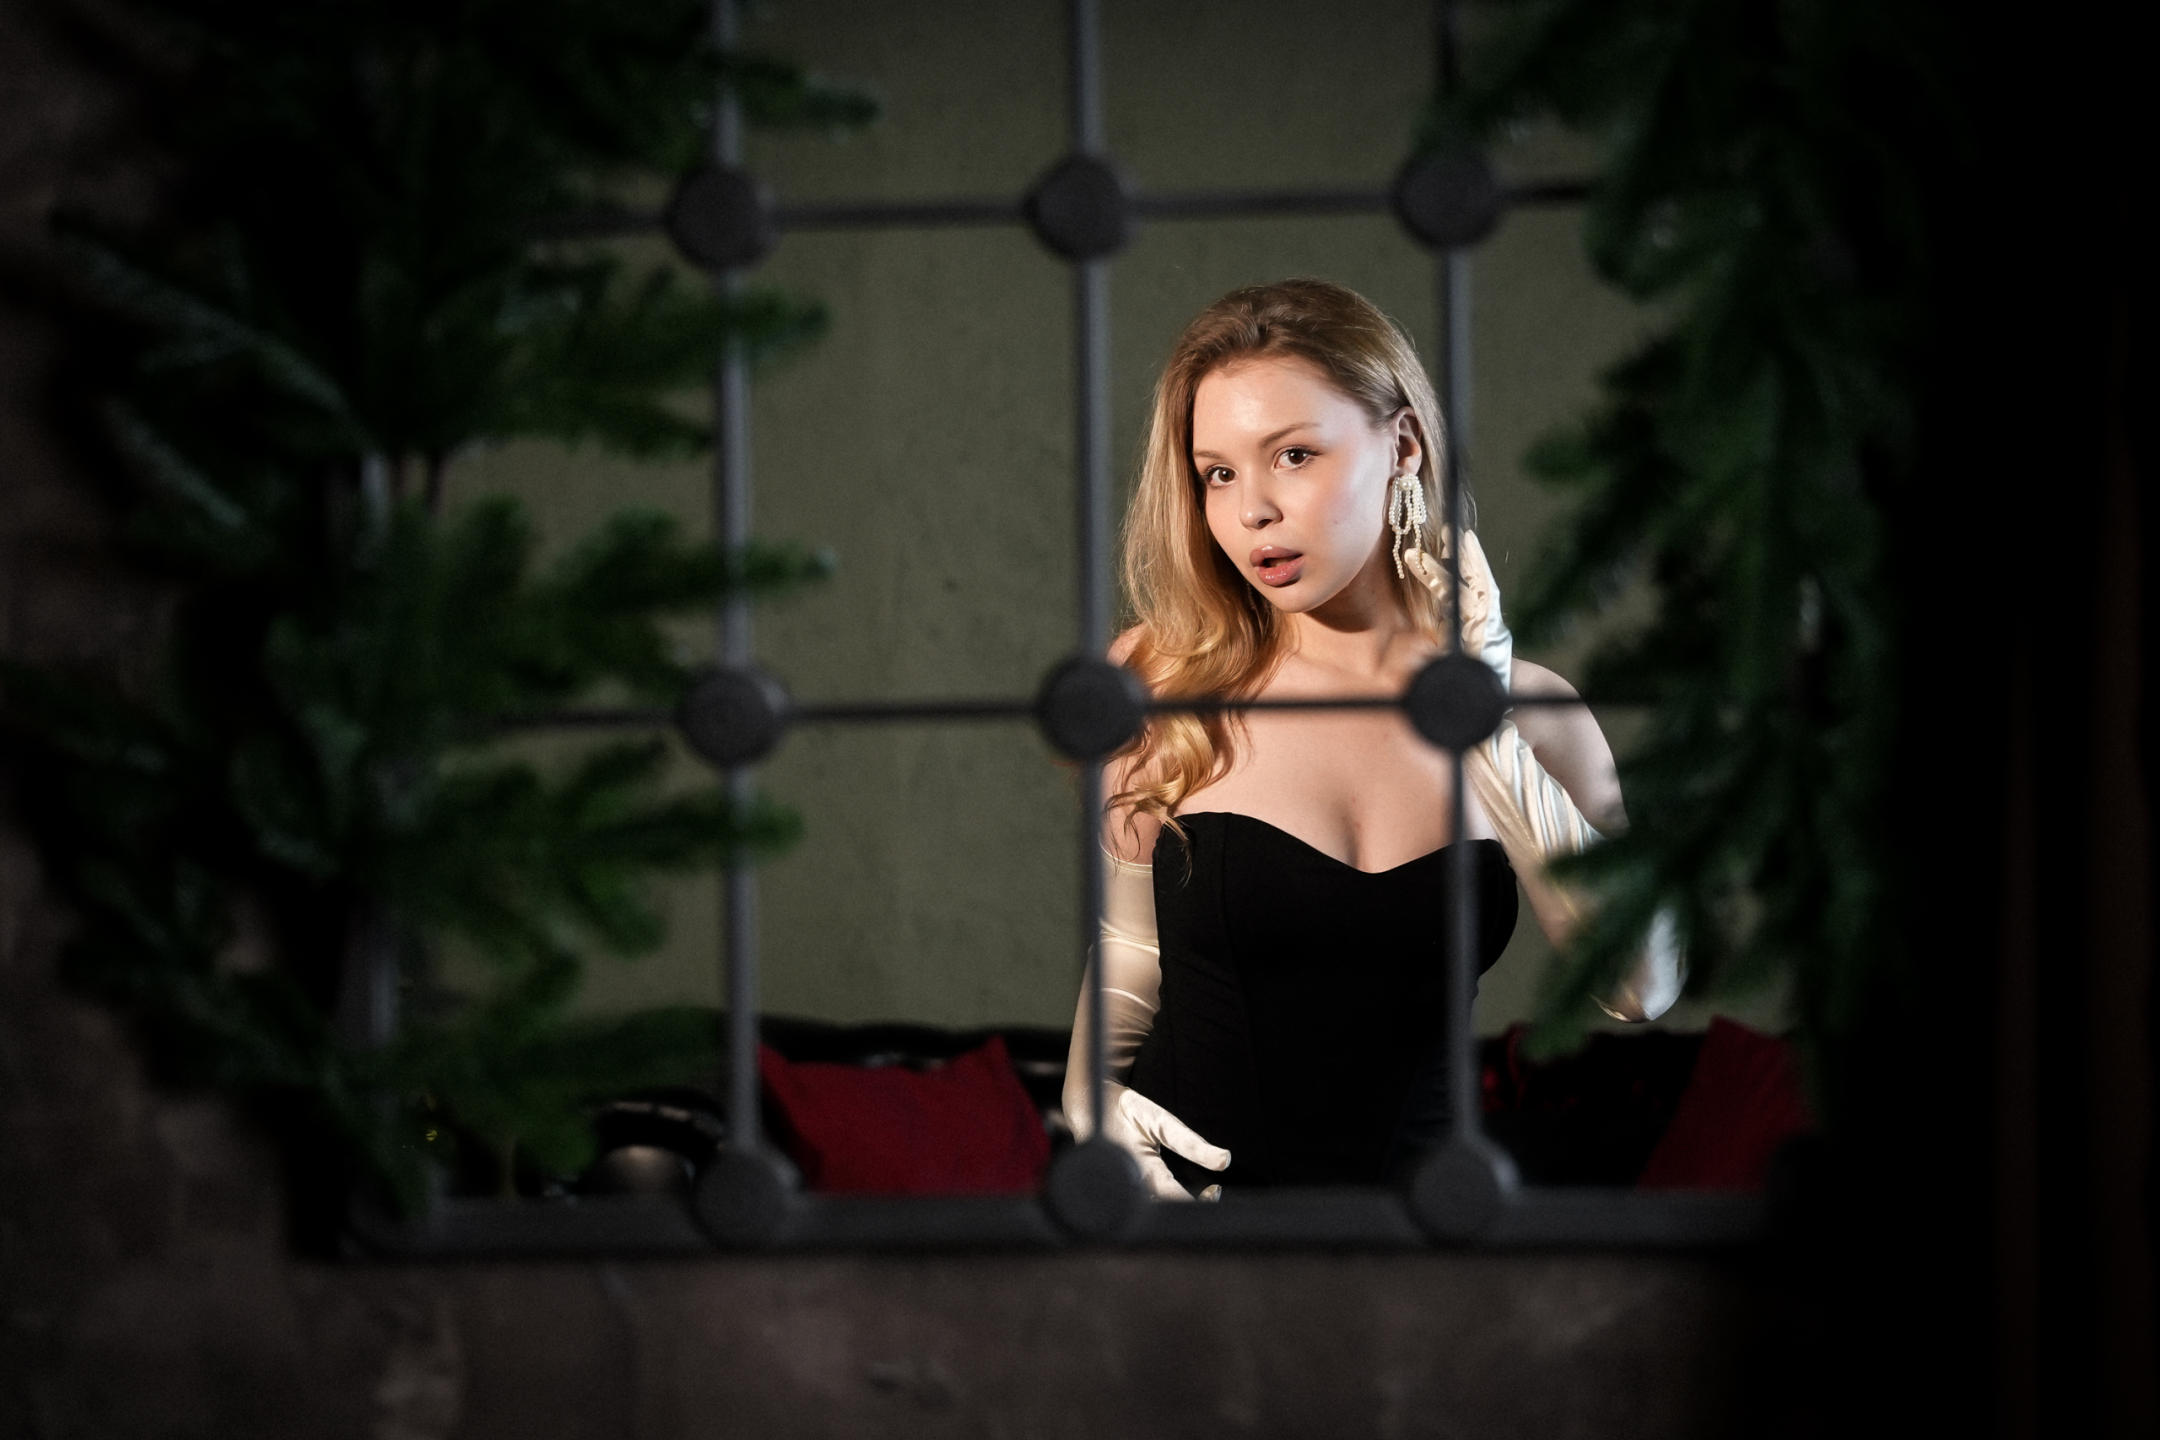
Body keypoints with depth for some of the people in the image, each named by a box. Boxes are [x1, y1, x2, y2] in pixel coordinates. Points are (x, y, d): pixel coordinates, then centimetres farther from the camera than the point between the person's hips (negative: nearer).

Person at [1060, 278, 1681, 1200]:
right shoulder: (1165, 688, 1)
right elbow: (1133, 956, 11)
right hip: (1193, 1192, 1)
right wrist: (1089, 1099, -7)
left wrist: (1483, 726, -11)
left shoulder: (1525, 712, 2)